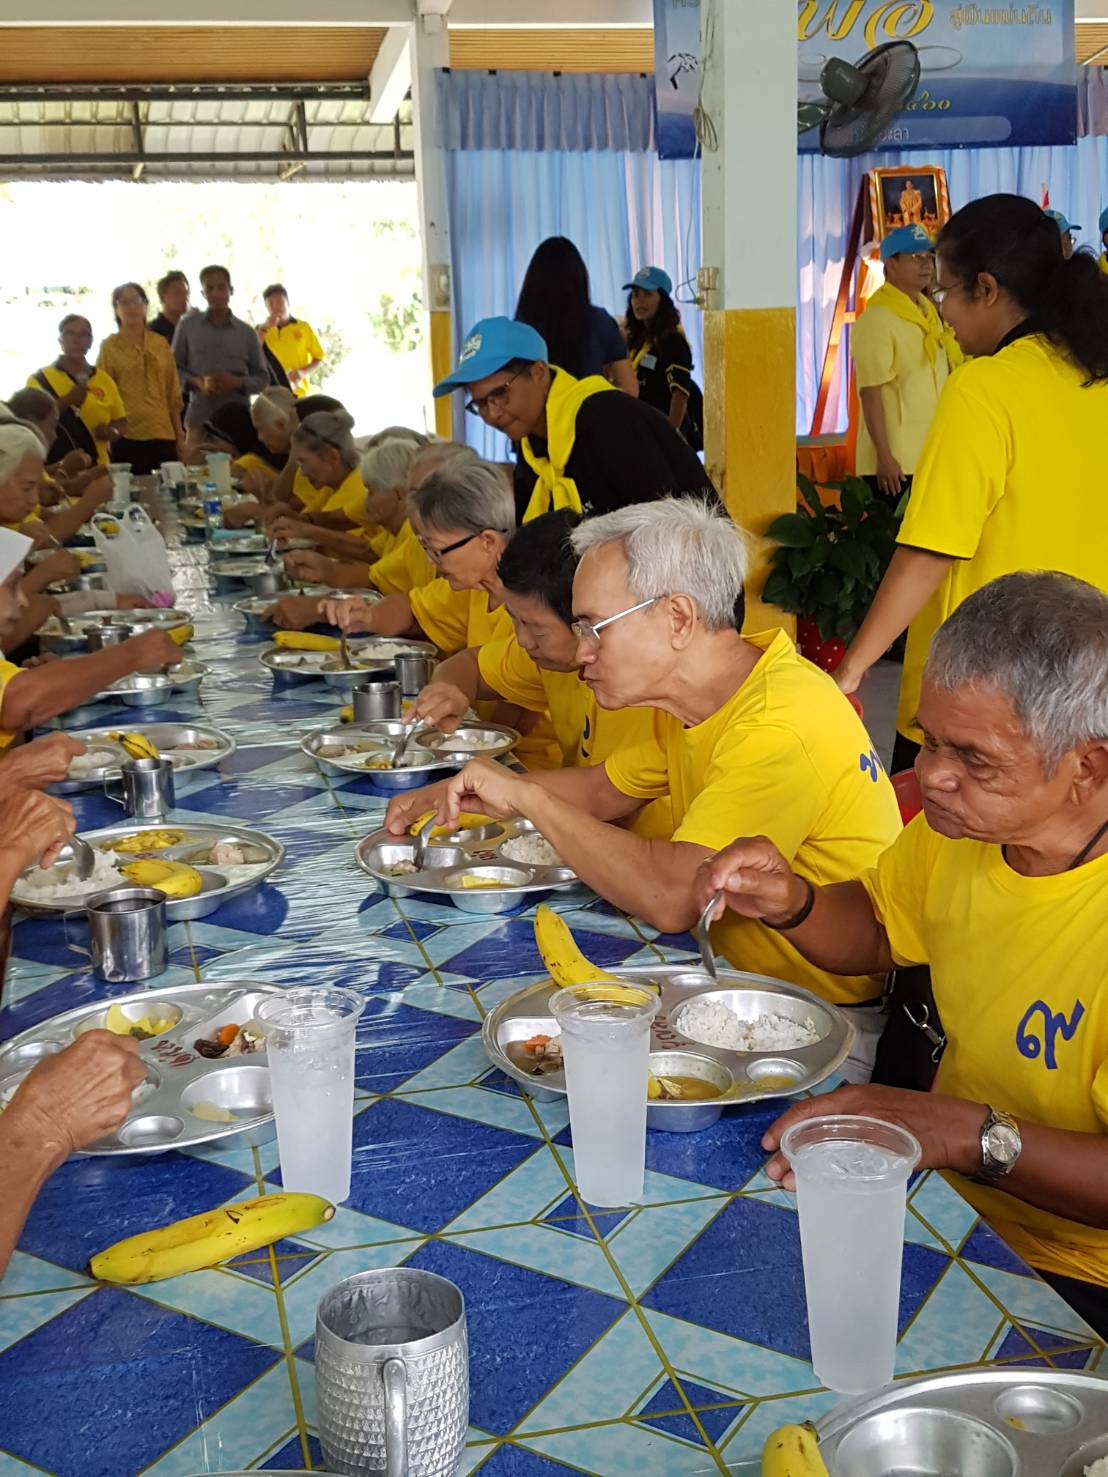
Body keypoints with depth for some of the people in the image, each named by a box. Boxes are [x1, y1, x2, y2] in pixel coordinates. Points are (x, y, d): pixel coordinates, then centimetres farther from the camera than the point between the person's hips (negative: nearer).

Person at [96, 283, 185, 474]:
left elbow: (173, 394, 14)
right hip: (127, 436, -3)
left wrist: (180, 435, 11)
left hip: (164, 435, 3)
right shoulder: (109, 347, 2)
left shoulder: (160, 344, 11)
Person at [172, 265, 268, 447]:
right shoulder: (187, 326, 8)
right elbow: (173, 370, 9)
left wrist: (237, 383, -9)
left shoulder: (246, 332, 9)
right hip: (199, 419, 0)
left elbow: (262, 378, 11)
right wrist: (197, 382, -10)